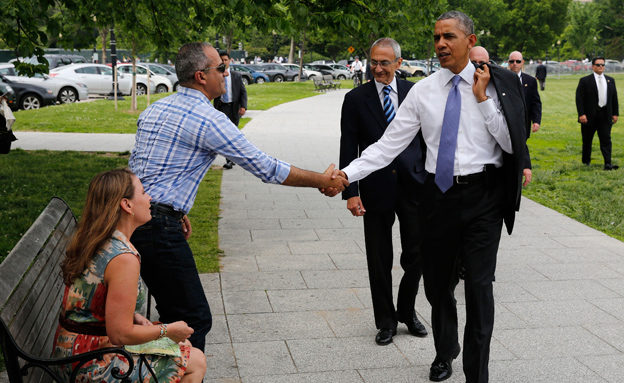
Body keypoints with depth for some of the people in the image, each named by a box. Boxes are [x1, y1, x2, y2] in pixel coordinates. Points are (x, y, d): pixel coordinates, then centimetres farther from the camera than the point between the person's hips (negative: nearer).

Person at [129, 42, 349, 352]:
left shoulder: (155, 109, 14)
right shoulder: (209, 120, -12)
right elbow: (267, 168, -9)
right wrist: (323, 180, 3)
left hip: (132, 217, 9)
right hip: (159, 227, -9)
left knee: (173, 314, 20)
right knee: (194, 319, -2)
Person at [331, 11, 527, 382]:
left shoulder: (498, 84, -1)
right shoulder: (423, 91, 3)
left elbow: (512, 143, -4)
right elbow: (389, 144, 0)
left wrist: (483, 99, -12)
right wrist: (347, 174, -12)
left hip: (483, 197, -2)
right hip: (439, 194, 3)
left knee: (479, 286, -2)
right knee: (437, 284, 15)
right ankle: (445, 353, 42)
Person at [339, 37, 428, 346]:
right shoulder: (356, 98, 0)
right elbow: (348, 149, -2)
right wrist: (350, 191, -9)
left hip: (413, 185, 1)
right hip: (376, 190, -1)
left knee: (417, 254, 7)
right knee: (380, 260, 7)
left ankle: (407, 311, 29)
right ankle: (386, 320, 23)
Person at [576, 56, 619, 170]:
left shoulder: (610, 80, 12)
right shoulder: (585, 81, -2)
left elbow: (614, 98, 15)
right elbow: (579, 98, -7)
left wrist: (615, 113, 9)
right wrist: (581, 114, -15)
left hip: (605, 115, 3)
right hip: (590, 116, -3)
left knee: (606, 139, -4)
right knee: (587, 140, 8)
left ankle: (608, 163, -9)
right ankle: (586, 161, 25)